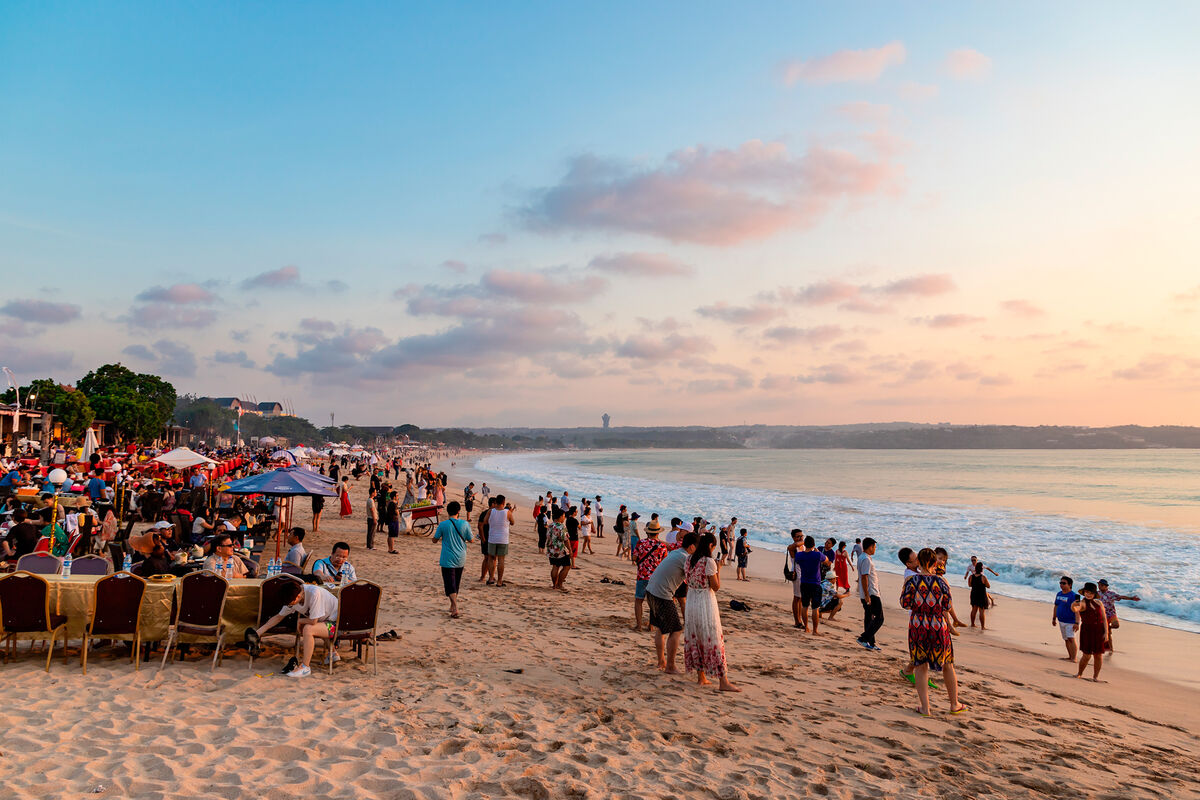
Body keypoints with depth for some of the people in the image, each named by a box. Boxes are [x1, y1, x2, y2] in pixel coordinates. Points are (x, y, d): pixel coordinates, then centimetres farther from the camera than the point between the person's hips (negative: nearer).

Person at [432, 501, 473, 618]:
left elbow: (434, 540, 1)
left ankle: (455, 608, -19)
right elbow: (470, 540, 5)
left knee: (450, 584, -3)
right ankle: (452, 606, 32)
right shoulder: (465, 524, -7)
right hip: (461, 559, 3)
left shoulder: (443, 525, -11)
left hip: (447, 559, -3)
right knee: (456, 583, 19)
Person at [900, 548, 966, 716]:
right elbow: (947, 607, -3)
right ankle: (954, 705, 32)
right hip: (939, 627, 1)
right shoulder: (941, 582, -9)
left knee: (921, 667, 11)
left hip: (917, 627, -1)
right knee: (947, 666, 19)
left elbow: (905, 603, -6)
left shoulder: (912, 581, -12)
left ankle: (925, 707, 11)